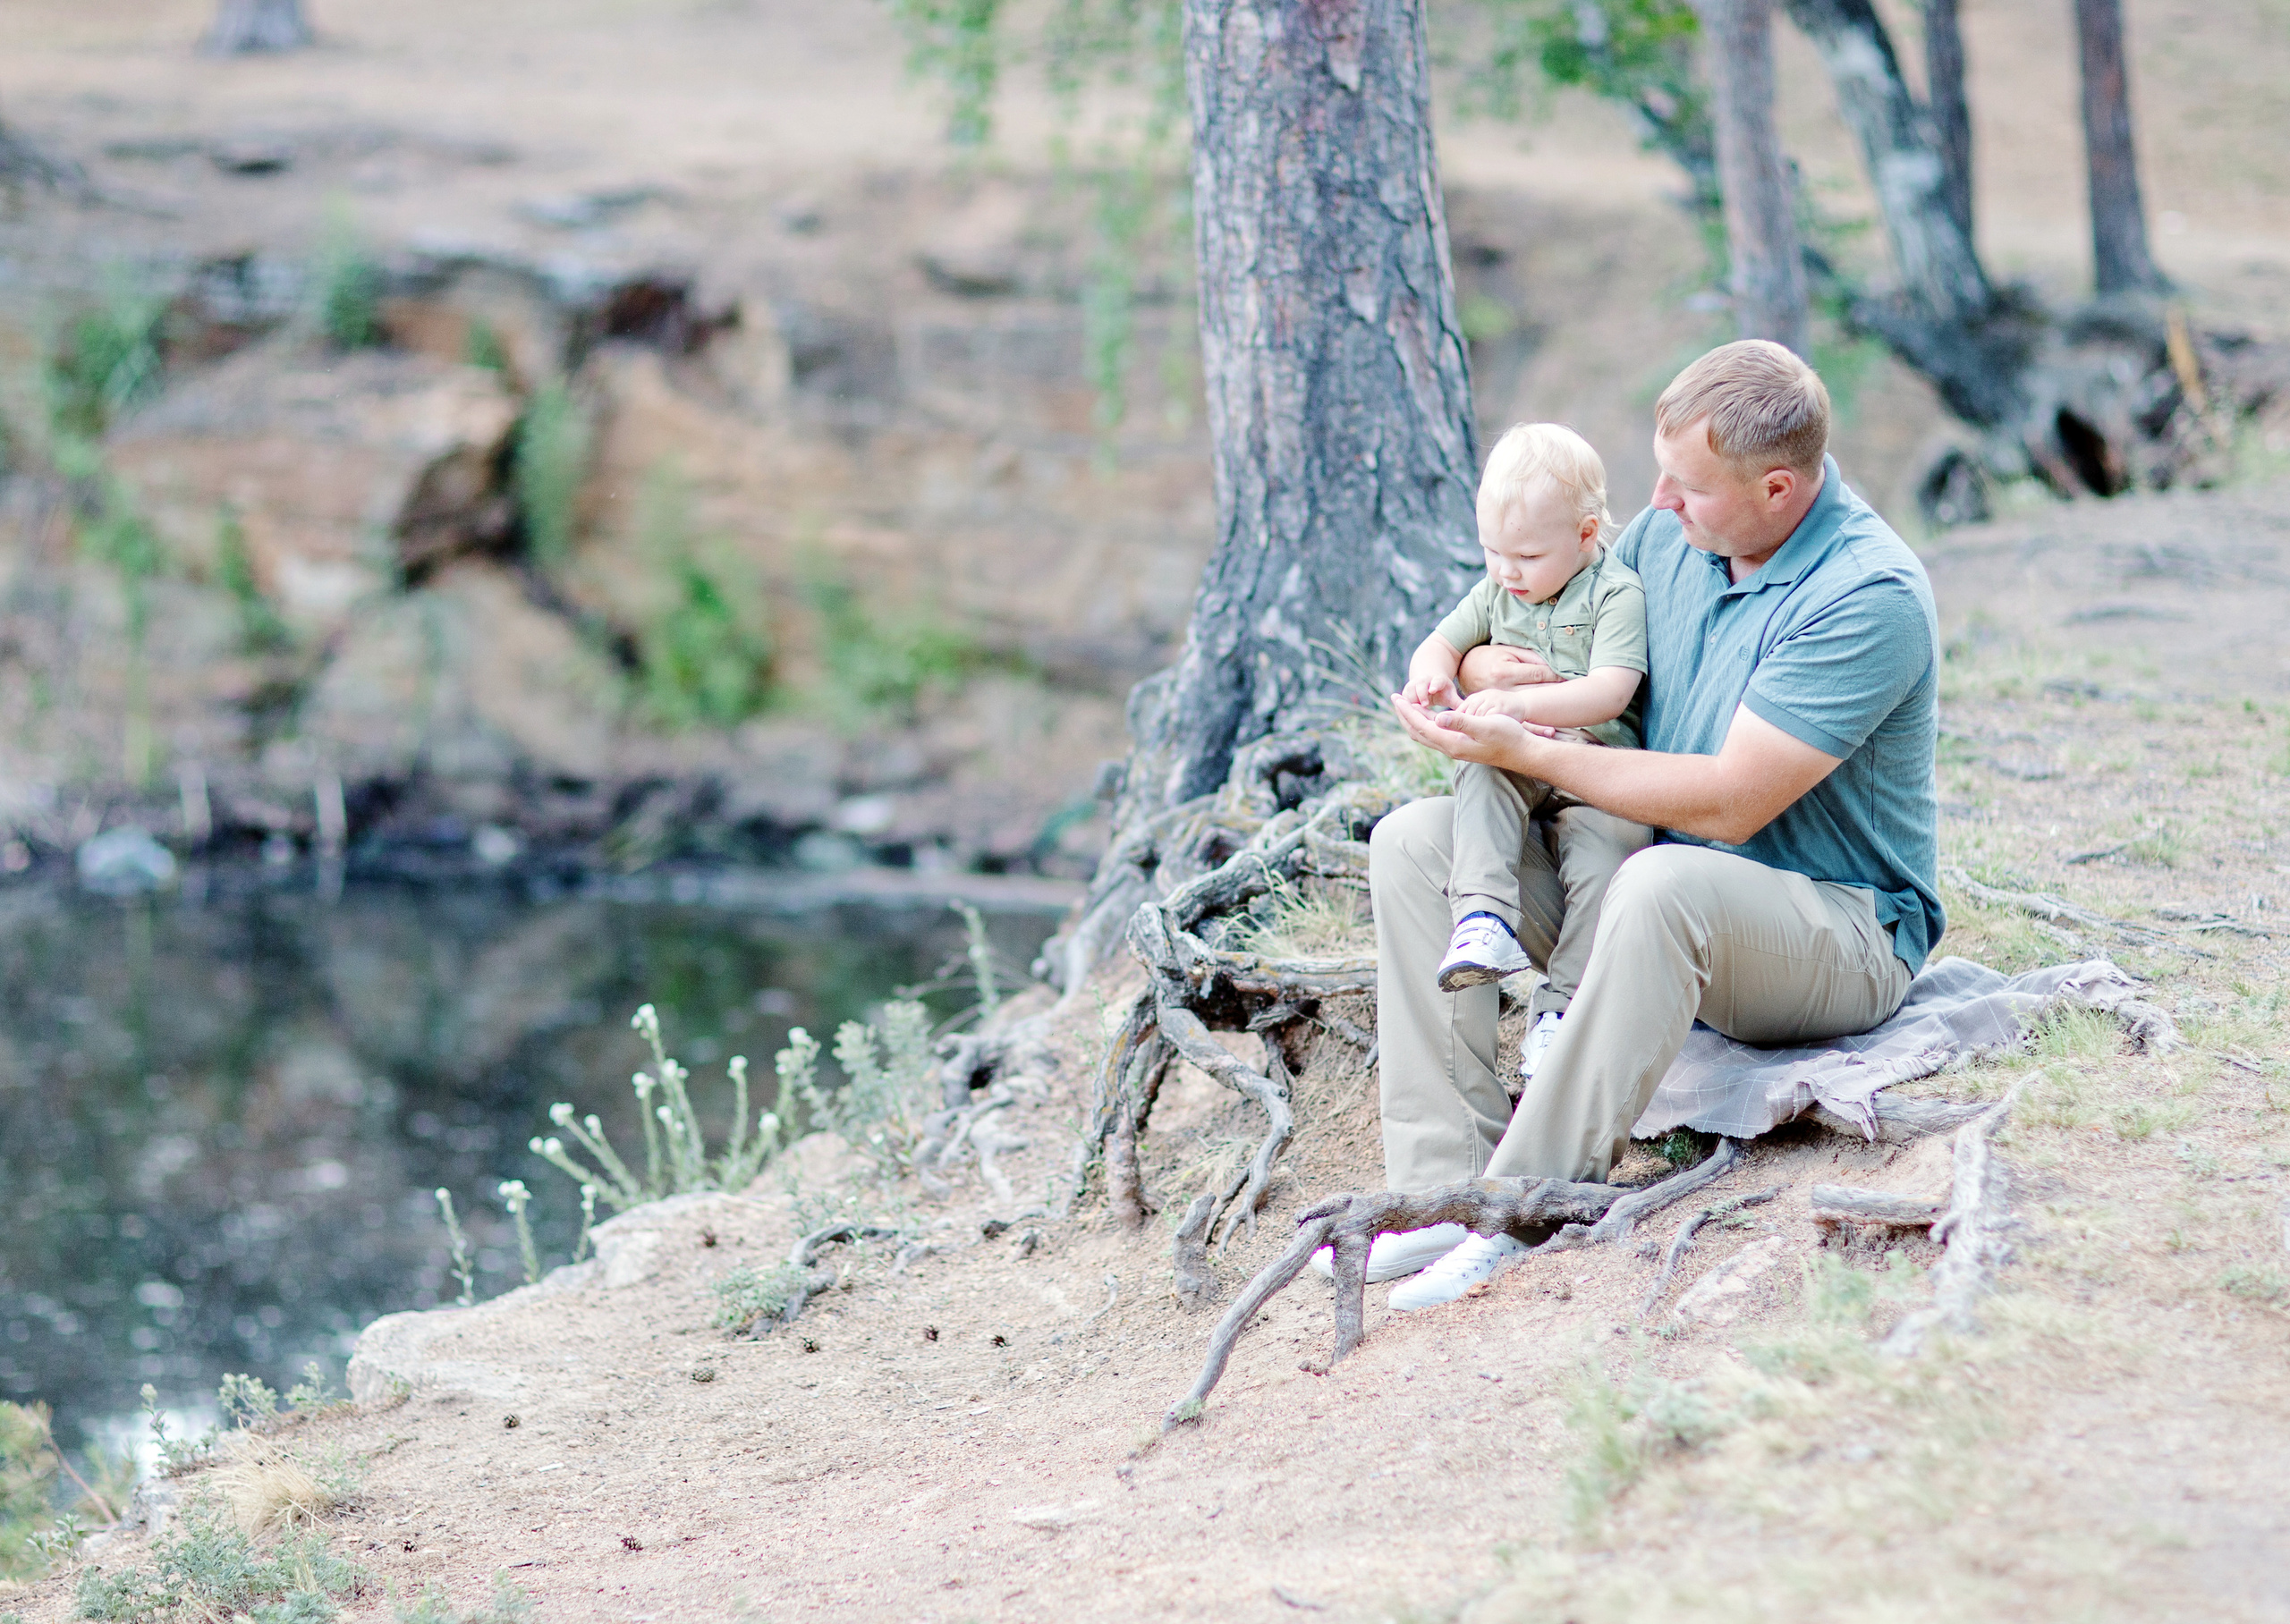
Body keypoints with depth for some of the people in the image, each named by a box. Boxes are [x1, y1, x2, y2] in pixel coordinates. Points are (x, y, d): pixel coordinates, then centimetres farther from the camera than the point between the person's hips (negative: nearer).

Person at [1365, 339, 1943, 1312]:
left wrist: (1525, 751, -22)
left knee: (1665, 883, -40)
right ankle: (1445, 1182, -19)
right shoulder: (1670, 535, 1)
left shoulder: (1871, 598, -22)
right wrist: (1482, 668, -11)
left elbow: (1729, 803, -27)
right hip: (1646, 885, 8)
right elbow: (1544, 621, 15)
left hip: (1840, 931, -8)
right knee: (1414, 844, -6)